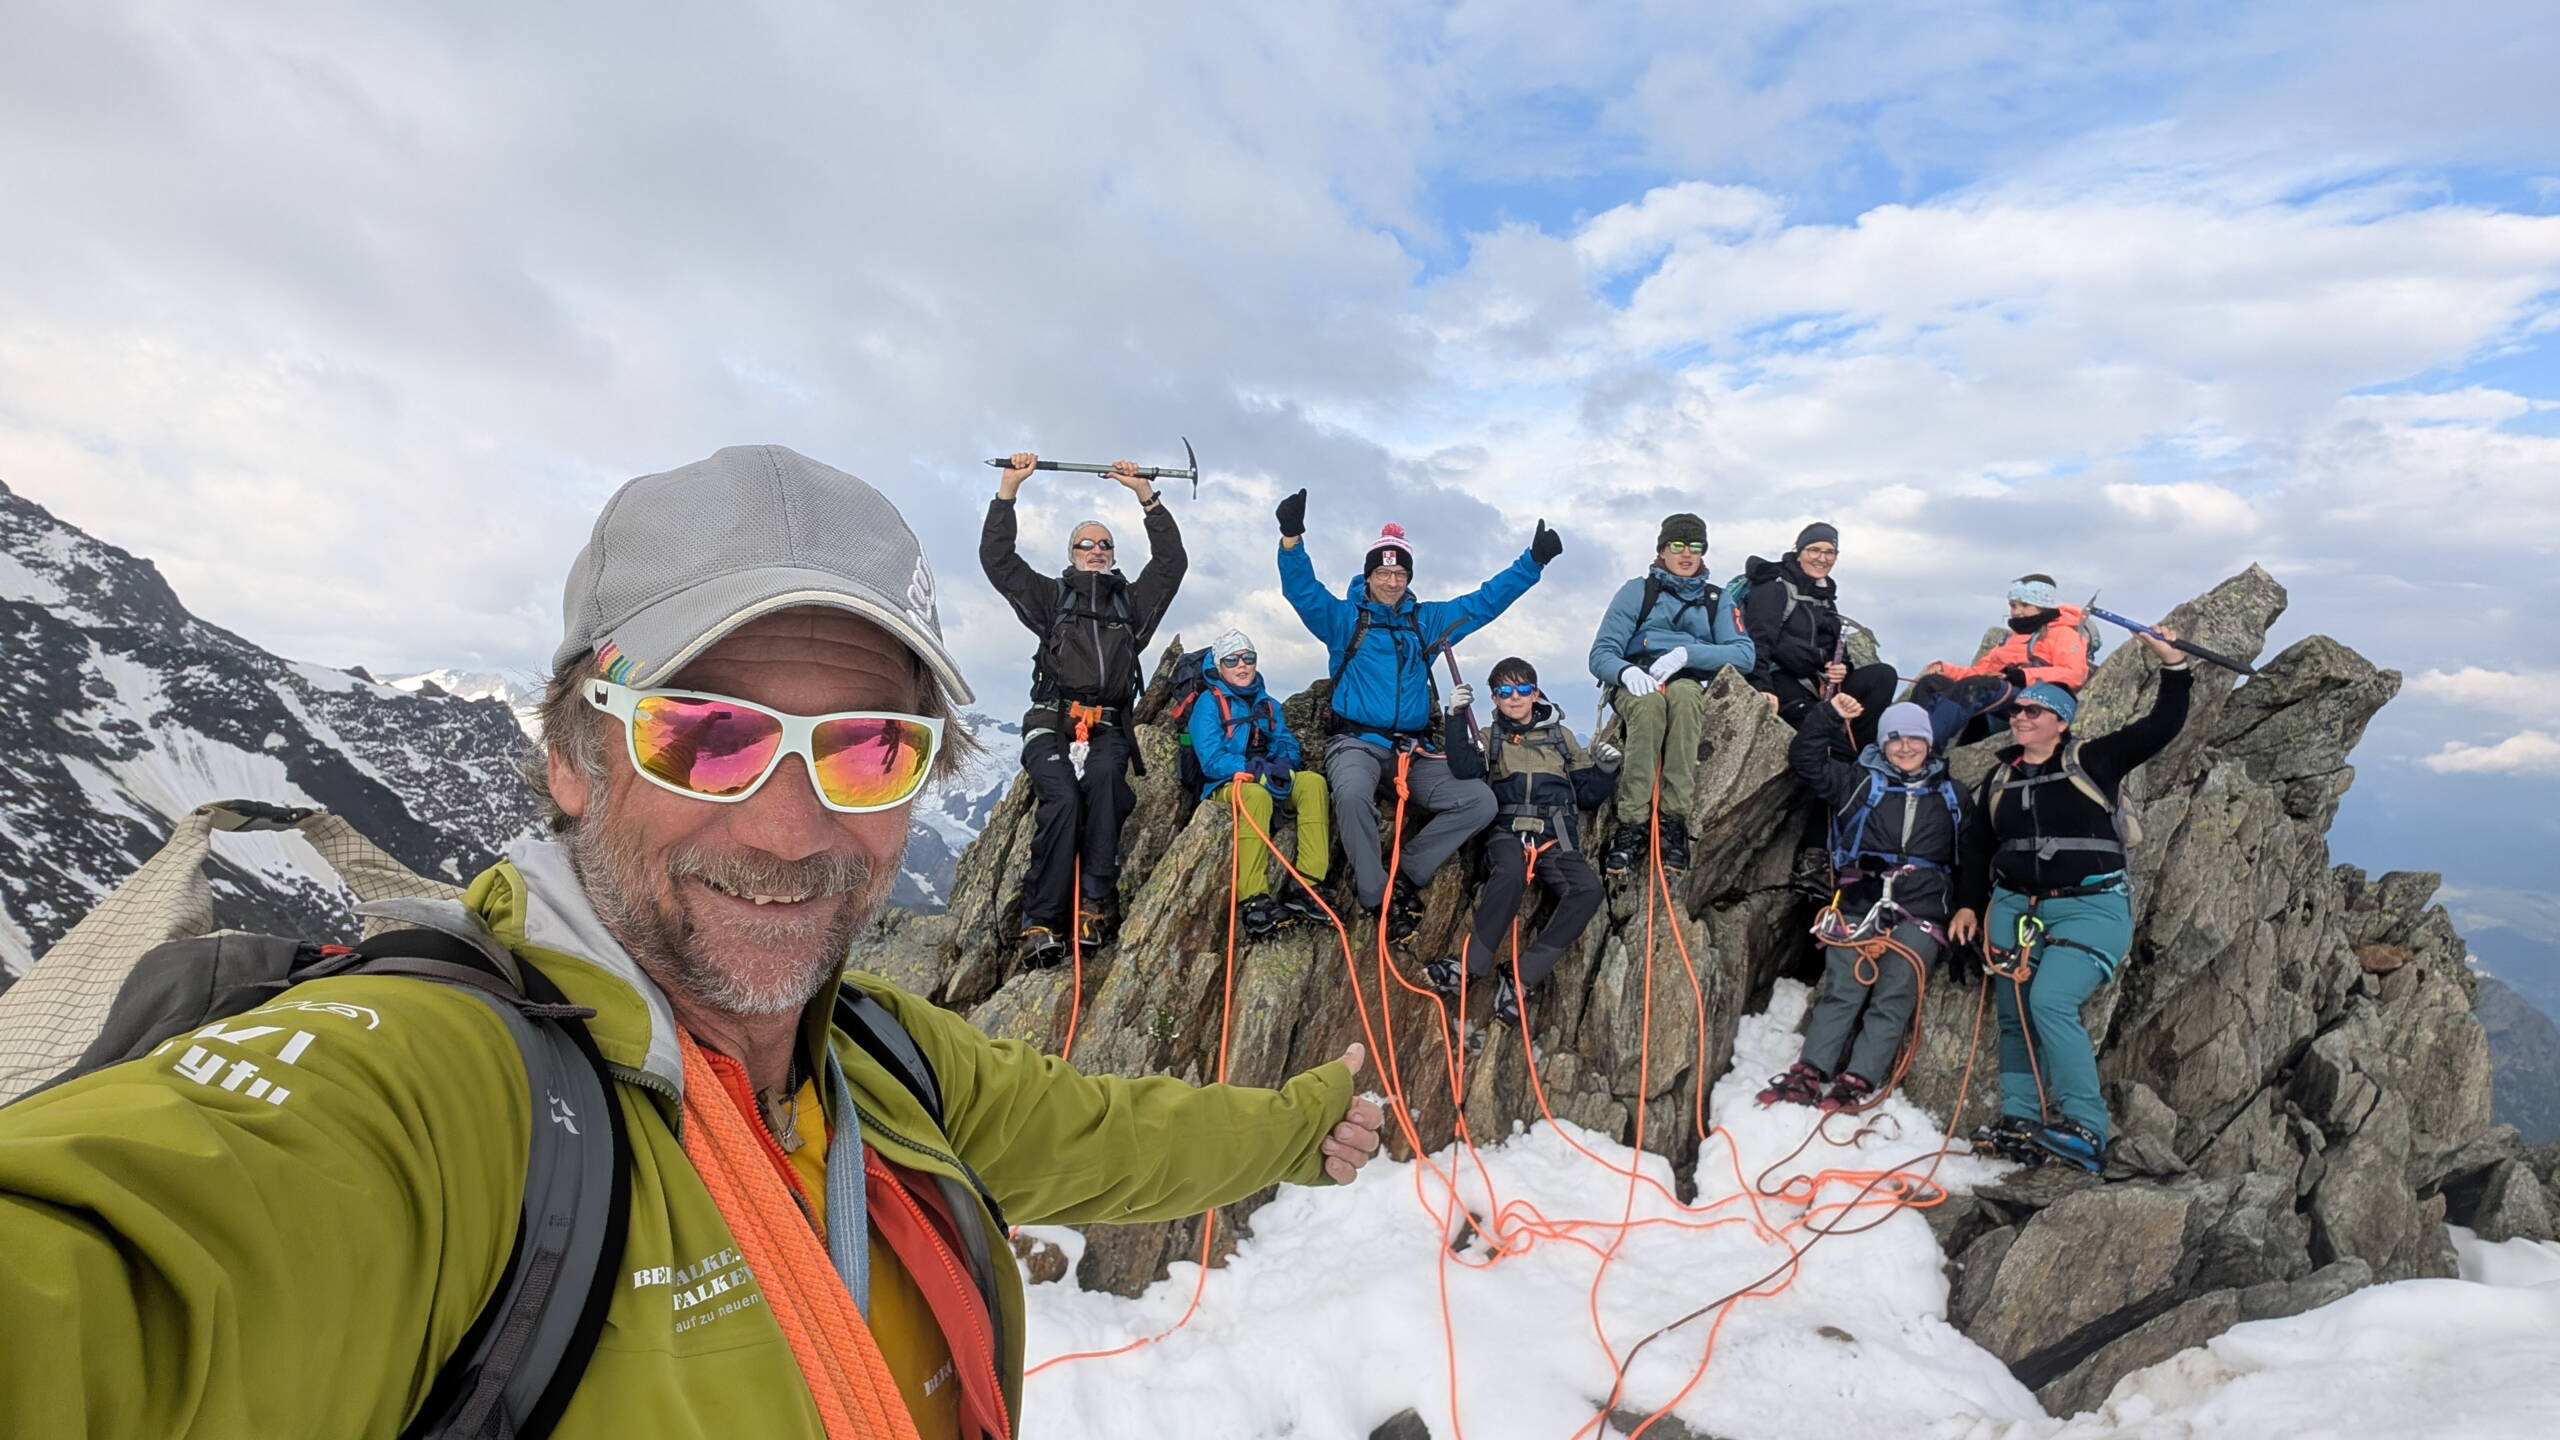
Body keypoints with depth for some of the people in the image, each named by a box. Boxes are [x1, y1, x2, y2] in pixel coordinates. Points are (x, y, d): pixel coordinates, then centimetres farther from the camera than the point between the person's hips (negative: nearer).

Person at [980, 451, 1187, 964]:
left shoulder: (1132, 601, 23)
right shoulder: (1051, 596, 20)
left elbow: (1172, 561, 13)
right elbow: (996, 558, 12)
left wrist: (1146, 495, 7)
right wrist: (1008, 489, 5)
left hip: (1107, 729, 1)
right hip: (1051, 726, -1)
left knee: (1103, 778, -35)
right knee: (1062, 797, -30)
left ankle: (1094, 903, -33)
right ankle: (1040, 922, -28)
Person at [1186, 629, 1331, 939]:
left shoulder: (1268, 705, 19)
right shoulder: (1209, 702, 0)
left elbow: (1287, 745, 9)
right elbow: (1211, 760, -12)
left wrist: (1284, 766, -16)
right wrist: (1258, 769, -21)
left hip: (1269, 784, 6)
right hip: (1225, 787, -5)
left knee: (1313, 782, -23)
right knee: (1256, 794, -39)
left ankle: (1304, 887, -31)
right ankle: (1253, 900, -44)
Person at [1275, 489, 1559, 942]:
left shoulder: (1428, 620, 17)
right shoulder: (1343, 617, 8)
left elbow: (1486, 600, 18)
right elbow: (1302, 590, -7)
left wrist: (1533, 561, 10)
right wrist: (1292, 539, -25)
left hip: (1415, 750, 4)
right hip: (1356, 741, -4)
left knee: (1480, 801, -16)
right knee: (1352, 794, -38)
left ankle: (1405, 873, -8)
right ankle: (1378, 897, -21)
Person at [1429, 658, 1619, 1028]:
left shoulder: (1562, 736, 23)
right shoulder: (1490, 739, 19)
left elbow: (1588, 795, 23)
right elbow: (1463, 769, -3)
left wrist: (1605, 770, 4)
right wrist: (1457, 719, -12)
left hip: (1557, 837, 2)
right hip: (1508, 831, -2)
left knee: (1588, 889, -29)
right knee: (1509, 873, -38)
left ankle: (1520, 975, -30)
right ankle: (1474, 962, -30)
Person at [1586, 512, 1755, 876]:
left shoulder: (1717, 600, 22)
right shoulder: (1638, 590, 16)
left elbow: (1745, 654, 3)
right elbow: (1601, 654, 3)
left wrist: (1687, 653, -14)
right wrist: (1626, 671, -22)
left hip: (1692, 685, 1)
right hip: (1636, 684, -1)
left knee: (1682, 694, -37)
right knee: (1650, 701, -38)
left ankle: (1675, 821, -42)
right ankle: (1631, 825, -43)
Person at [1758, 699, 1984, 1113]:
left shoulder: (1952, 796, 18)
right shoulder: (1861, 781, 13)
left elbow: (1972, 858, 18)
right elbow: (1805, 761, 6)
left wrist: (1969, 906, 6)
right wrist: (1829, 716, -4)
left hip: (1921, 913, 0)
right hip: (1860, 905, 0)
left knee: (1893, 999, -12)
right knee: (1842, 991, -10)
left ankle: (1857, 1083, -17)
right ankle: (1808, 1073, -13)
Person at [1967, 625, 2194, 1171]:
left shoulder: (2094, 761, 0)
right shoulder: (1999, 778, 12)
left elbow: (2162, 726, -7)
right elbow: (1980, 848, 19)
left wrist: (2174, 666, -17)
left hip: (2090, 907, -5)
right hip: (2015, 906, 6)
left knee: (2050, 1002, -22)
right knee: (2014, 1015, 4)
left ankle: (2086, 1130, -15)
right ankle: (2020, 1121, 11)